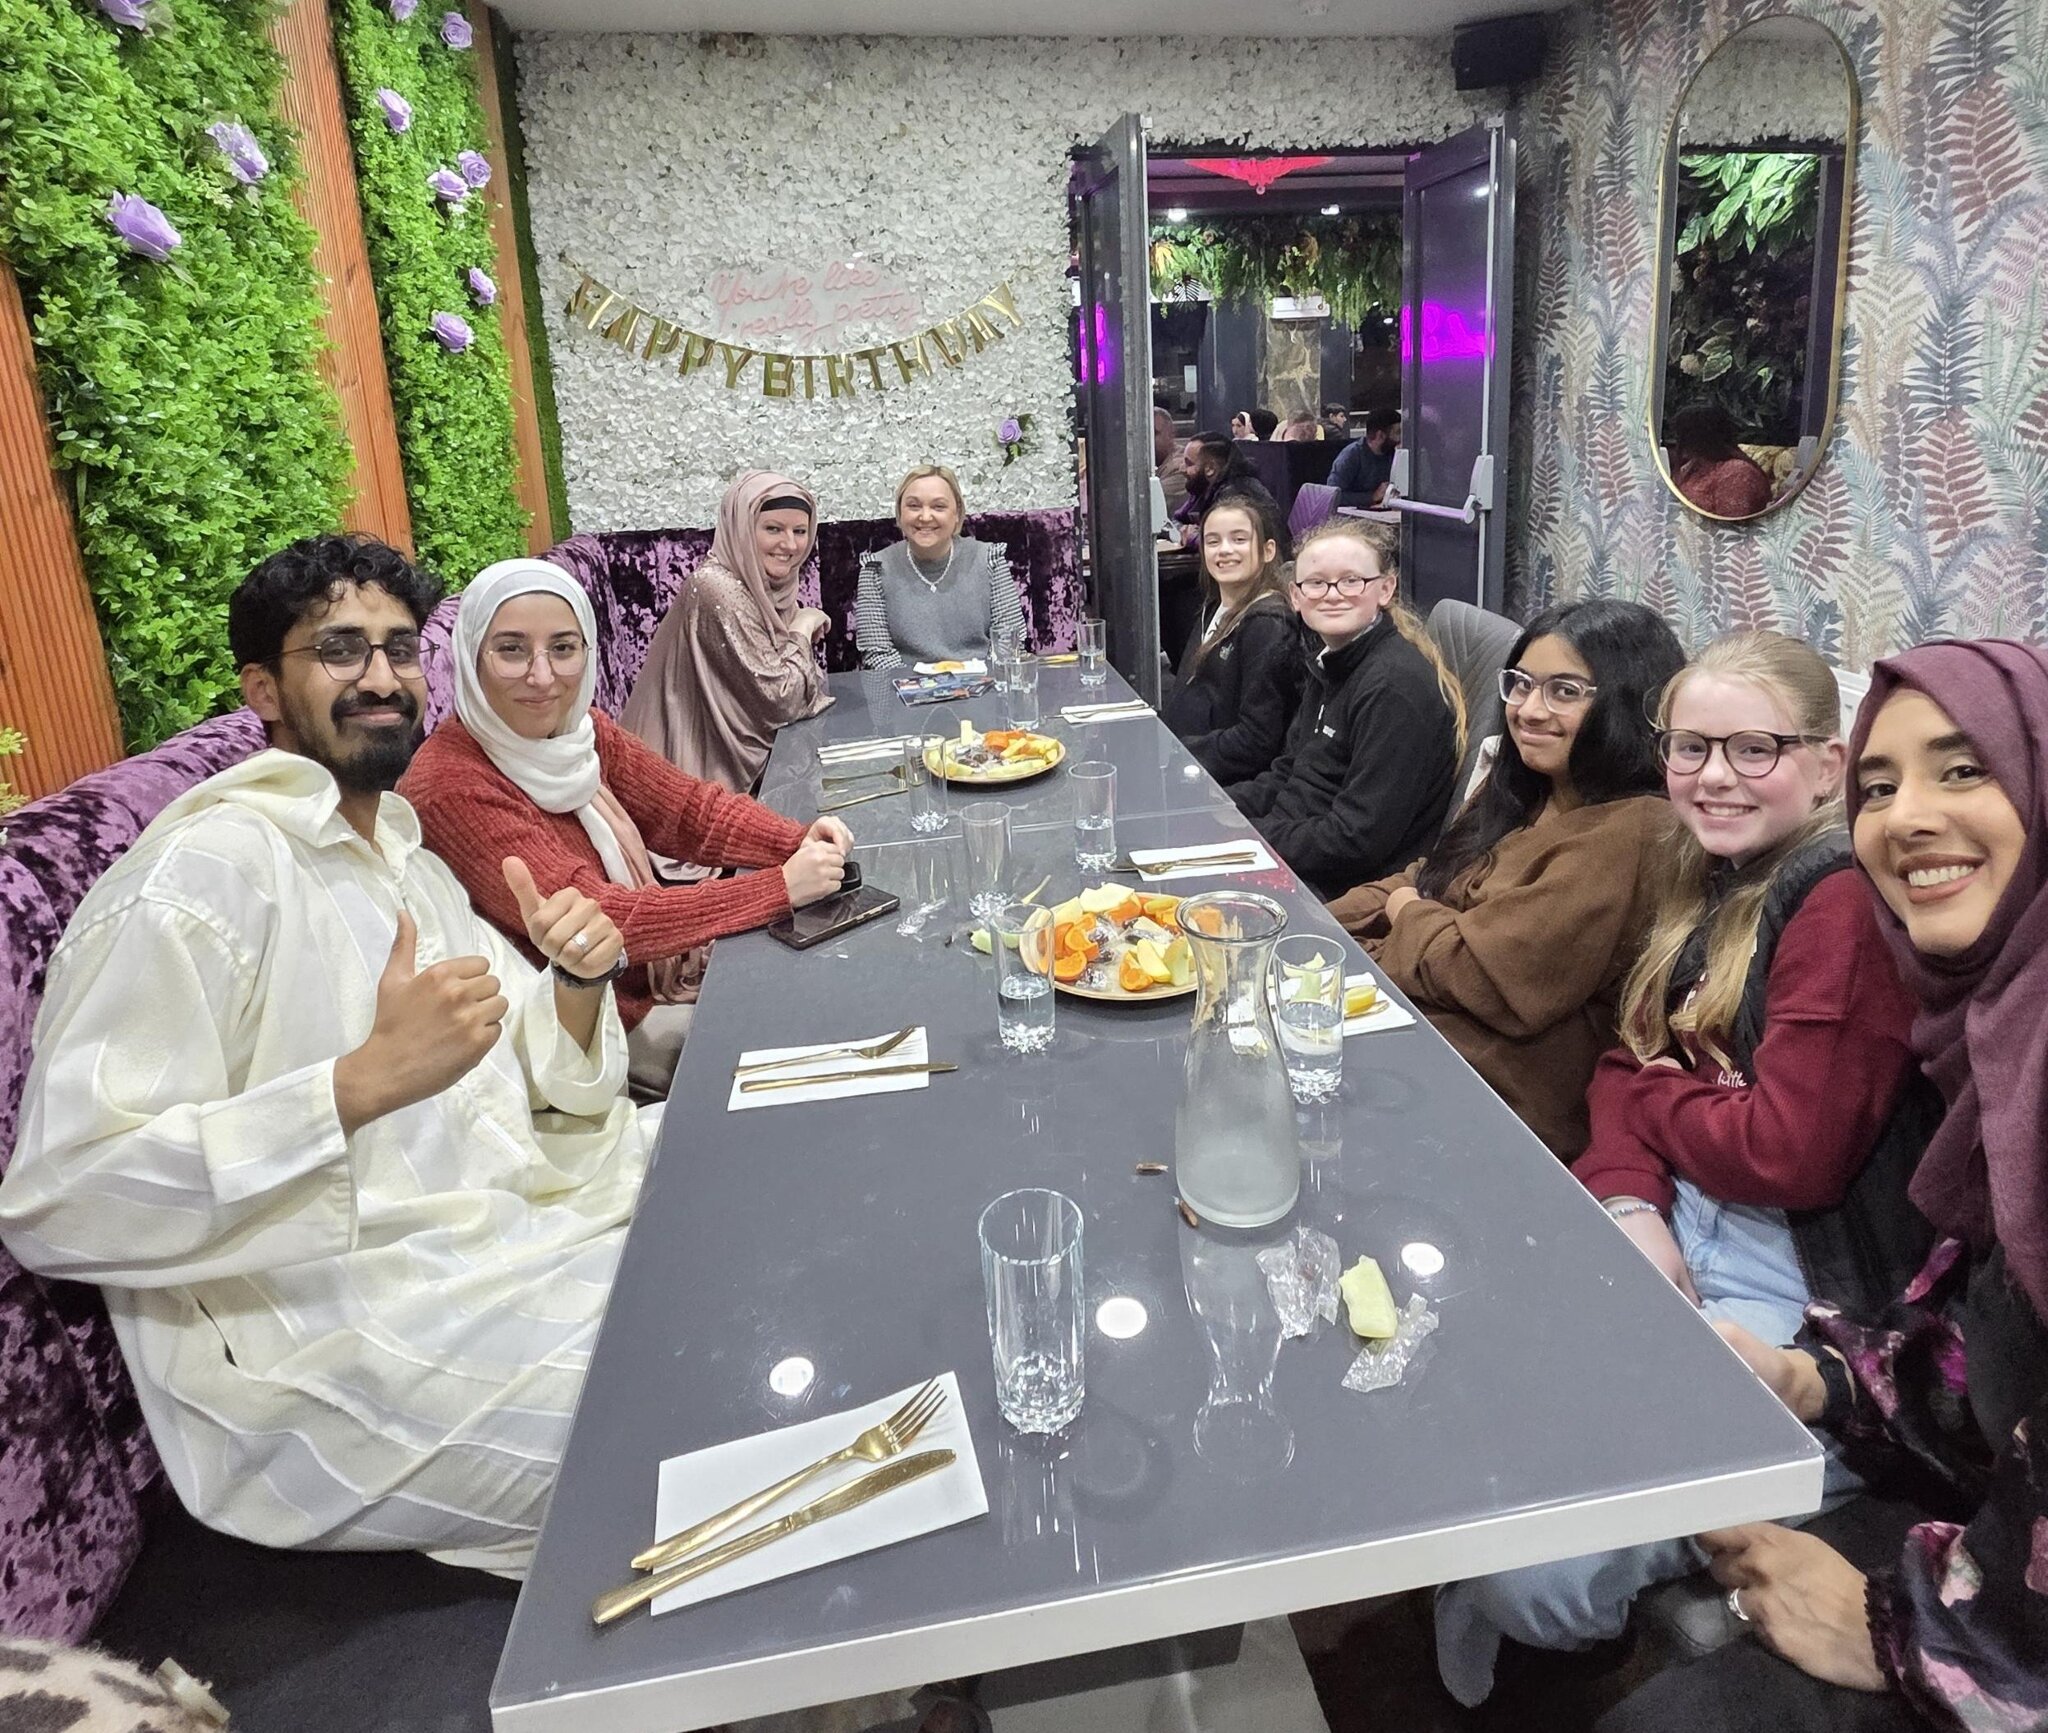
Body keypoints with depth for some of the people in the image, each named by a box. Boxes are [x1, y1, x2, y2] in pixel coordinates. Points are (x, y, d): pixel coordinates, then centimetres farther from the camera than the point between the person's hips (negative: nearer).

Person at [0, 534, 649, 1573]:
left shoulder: (403, 856, 14)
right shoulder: (204, 872, -15)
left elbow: (534, 1086, 13)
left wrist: (578, 981, -9)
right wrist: (368, 1079, -32)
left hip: (513, 1229, 9)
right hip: (346, 1341, -9)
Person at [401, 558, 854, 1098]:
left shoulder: (578, 726, -2)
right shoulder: (449, 788, -26)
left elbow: (687, 806, -1)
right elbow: (595, 920, -31)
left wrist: (800, 841, -20)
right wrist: (781, 887, -32)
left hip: (658, 966, 7)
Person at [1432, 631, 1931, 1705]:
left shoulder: (1846, 903, -17)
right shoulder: (1709, 877, 11)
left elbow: (1791, 1155, -22)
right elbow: (1626, 1064, 9)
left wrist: (1653, 1097, -3)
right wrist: (1629, 1201, -11)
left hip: (1808, 1290, -8)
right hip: (1673, 1230, 9)